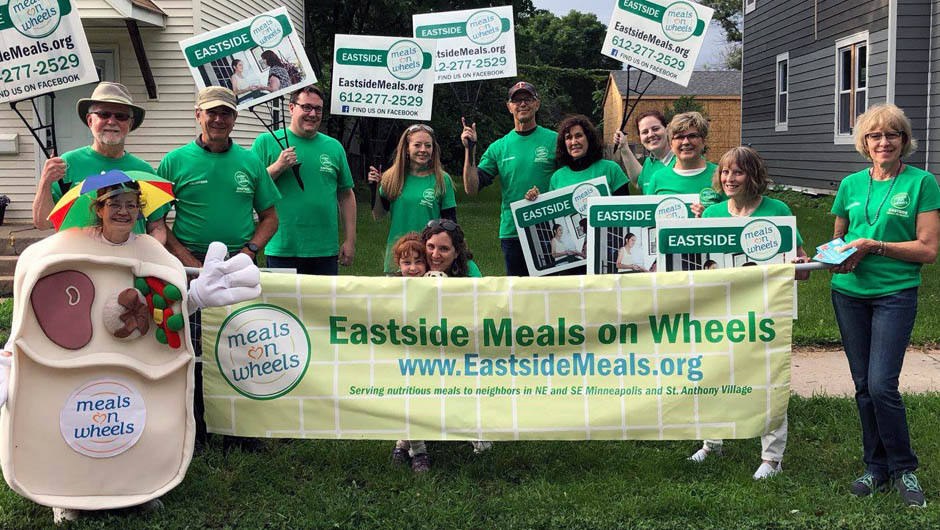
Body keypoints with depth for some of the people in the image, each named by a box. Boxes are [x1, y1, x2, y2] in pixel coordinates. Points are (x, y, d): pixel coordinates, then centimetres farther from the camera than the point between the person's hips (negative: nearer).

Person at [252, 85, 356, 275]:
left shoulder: (334, 147, 11)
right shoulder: (266, 142, 2)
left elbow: (346, 196, 13)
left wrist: (350, 241, 9)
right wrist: (278, 167, -16)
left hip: (326, 251, 3)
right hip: (281, 250, -3)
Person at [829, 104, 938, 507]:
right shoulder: (851, 185, 10)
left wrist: (874, 246, -15)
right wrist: (837, 257, -4)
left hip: (896, 293, -4)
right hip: (848, 292, 4)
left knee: (882, 385, -12)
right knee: (863, 384, 8)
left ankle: (903, 468, 8)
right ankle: (876, 467, 22)